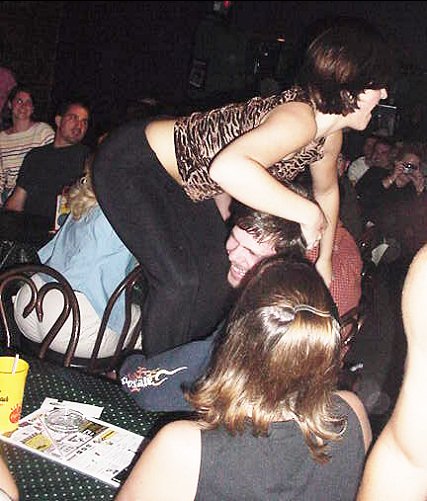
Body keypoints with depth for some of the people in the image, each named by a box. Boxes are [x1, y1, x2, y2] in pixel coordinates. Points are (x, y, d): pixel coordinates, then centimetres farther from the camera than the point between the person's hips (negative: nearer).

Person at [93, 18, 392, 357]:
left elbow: (327, 190, 17)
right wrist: (309, 213, -42)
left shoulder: (330, 136, -4)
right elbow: (228, 167, -54)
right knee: (181, 280, -16)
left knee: (221, 273, 12)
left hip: (180, 183, 9)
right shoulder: (299, 119, -34)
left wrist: (324, 261, 20)